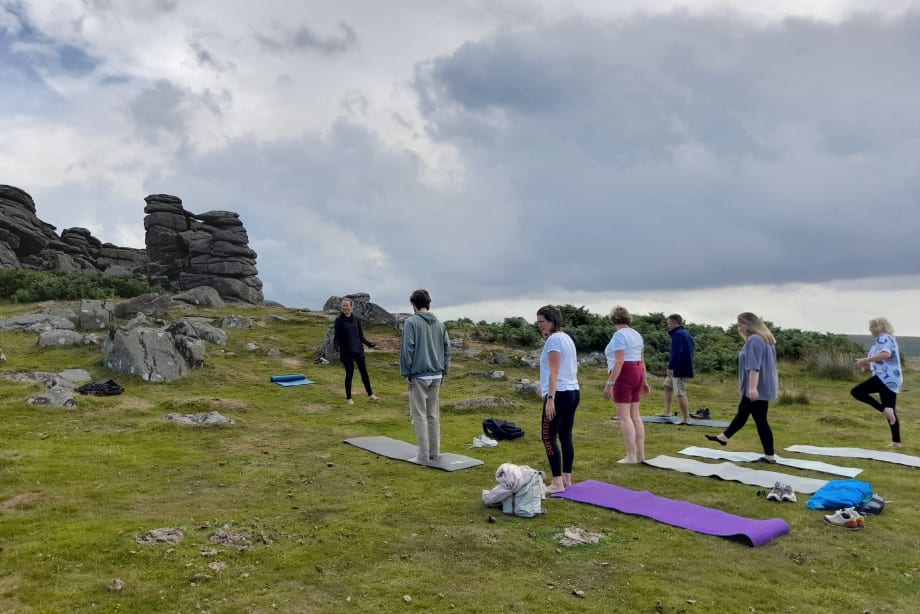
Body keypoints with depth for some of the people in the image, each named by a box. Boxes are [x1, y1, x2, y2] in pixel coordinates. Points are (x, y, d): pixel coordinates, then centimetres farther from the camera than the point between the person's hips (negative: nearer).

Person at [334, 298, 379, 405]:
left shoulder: (356, 320, 4)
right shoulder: (339, 320, -6)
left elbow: (361, 336, 10)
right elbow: (337, 337, -8)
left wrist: (370, 344, 6)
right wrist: (336, 345, -25)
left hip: (358, 350, 4)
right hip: (346, 352, -3)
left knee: (364, 372, 9)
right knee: (349, 374, 4)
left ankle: (370, 395, 20)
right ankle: (349, 398, 18)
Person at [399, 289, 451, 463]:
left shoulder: (411, 322, -8)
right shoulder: (439, 324, 10)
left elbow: (407, 349, -12)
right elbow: (447, 349, 10)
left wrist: (406, 373, -6)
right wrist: (443, 371, 15)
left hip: (418, 376, -6)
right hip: (436, 375, 6)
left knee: (419, 415, 1)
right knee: (433, 414, 13)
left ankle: (423, 455, 2)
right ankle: (435, 452, 18)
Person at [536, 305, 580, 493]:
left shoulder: (553, 339, -12)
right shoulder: (567, 338, 16)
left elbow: (554, 372, -18)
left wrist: (550, 398, -20)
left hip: (560, 394, -10)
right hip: (573, 392, 10)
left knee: (549, 437, -5)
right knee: (566, 436, 12)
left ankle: (557, 482, -6)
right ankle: (566, 478, 17)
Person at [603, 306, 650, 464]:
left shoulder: (619, 335, -13)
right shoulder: (636, 334, 13)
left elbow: (619, 361, -20)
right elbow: (642, 360, 16)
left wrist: (609, 383, -20)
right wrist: (643, 381, 22)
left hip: (623, 376, -9)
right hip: (637, 374, 9)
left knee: (624, 416, -8)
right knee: (635, 415, 11)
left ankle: (631, 456, -10)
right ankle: (640, 454, 12)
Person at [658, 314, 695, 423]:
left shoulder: (678, 334, -15)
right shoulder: (686, 333, 16)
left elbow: (676, 352, -24)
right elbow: (693, 348, 22)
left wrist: (670, 367, -24)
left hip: (680, 369, -11)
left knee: (680, 393, -7)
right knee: (667, 386, 22)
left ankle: (686, 418, -4)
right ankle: (667, 412, 29)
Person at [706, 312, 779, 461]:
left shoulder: (754, 340, -19)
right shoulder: (765, 339, 13)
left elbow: (754, 365, -28)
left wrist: (752, 387, -33)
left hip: (758, 389, -10)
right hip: (763, 387, 10)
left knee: (760, 421, -3)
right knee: (742, 413, 20)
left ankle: (770, 455, 4)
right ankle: (723, 437, 34)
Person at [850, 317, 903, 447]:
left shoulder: (883, 338, -7)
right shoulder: (888, 339, 25)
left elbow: (886, 354, -28)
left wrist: (865, 360, -28)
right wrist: (868, 366, 24)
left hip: (886, 377, -10)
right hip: (892, 379, 10)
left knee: (856, 392, -16)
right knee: (890, 410, 12)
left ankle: (884, 409, -20)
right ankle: (896, 441, 14)